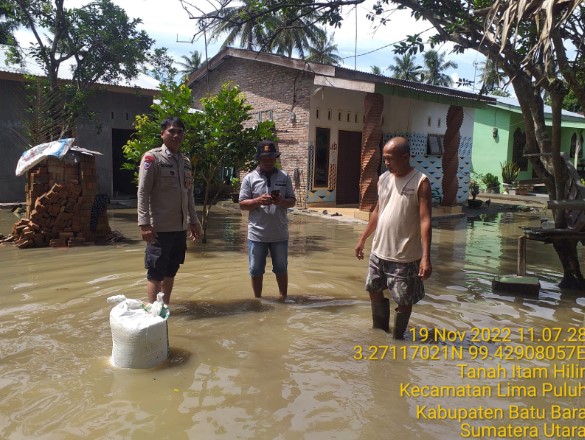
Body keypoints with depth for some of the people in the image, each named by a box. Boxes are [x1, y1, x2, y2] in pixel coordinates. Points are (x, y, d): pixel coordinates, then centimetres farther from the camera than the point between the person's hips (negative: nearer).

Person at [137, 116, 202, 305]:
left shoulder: (186, 161, 13)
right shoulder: (152, 157, -7)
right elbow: (143, 193, -12)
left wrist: (194, 221, 15)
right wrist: (144, 223, -19)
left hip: (181, 227, 7)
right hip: (160, 227, -6)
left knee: (171, 271, 14)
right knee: (155, 273, 0)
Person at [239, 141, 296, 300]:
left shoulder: (284, 177, 4)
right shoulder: (249, 178, -2)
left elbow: (292, 201, 5)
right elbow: (242, 204, -4)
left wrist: (282, 201, -17)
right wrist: (258, 200, -21)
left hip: (280, 233, 1)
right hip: (257, 234, -1)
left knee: (281, 268, 15)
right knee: (256, 270, 11)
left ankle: (283, 298, 31)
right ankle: (258, 299, 29)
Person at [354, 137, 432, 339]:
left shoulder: (420, 182, -13)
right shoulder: (383, 179, 5)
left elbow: (425, 220, -18)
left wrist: (426, 257, -24)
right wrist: (362, 239, 16)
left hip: (405, 256, -6)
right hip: (379, 251, 7)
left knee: (403, 300, 7)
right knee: (374, 290, 19)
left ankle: (397, 337, 29)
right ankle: (380, 330, 40)